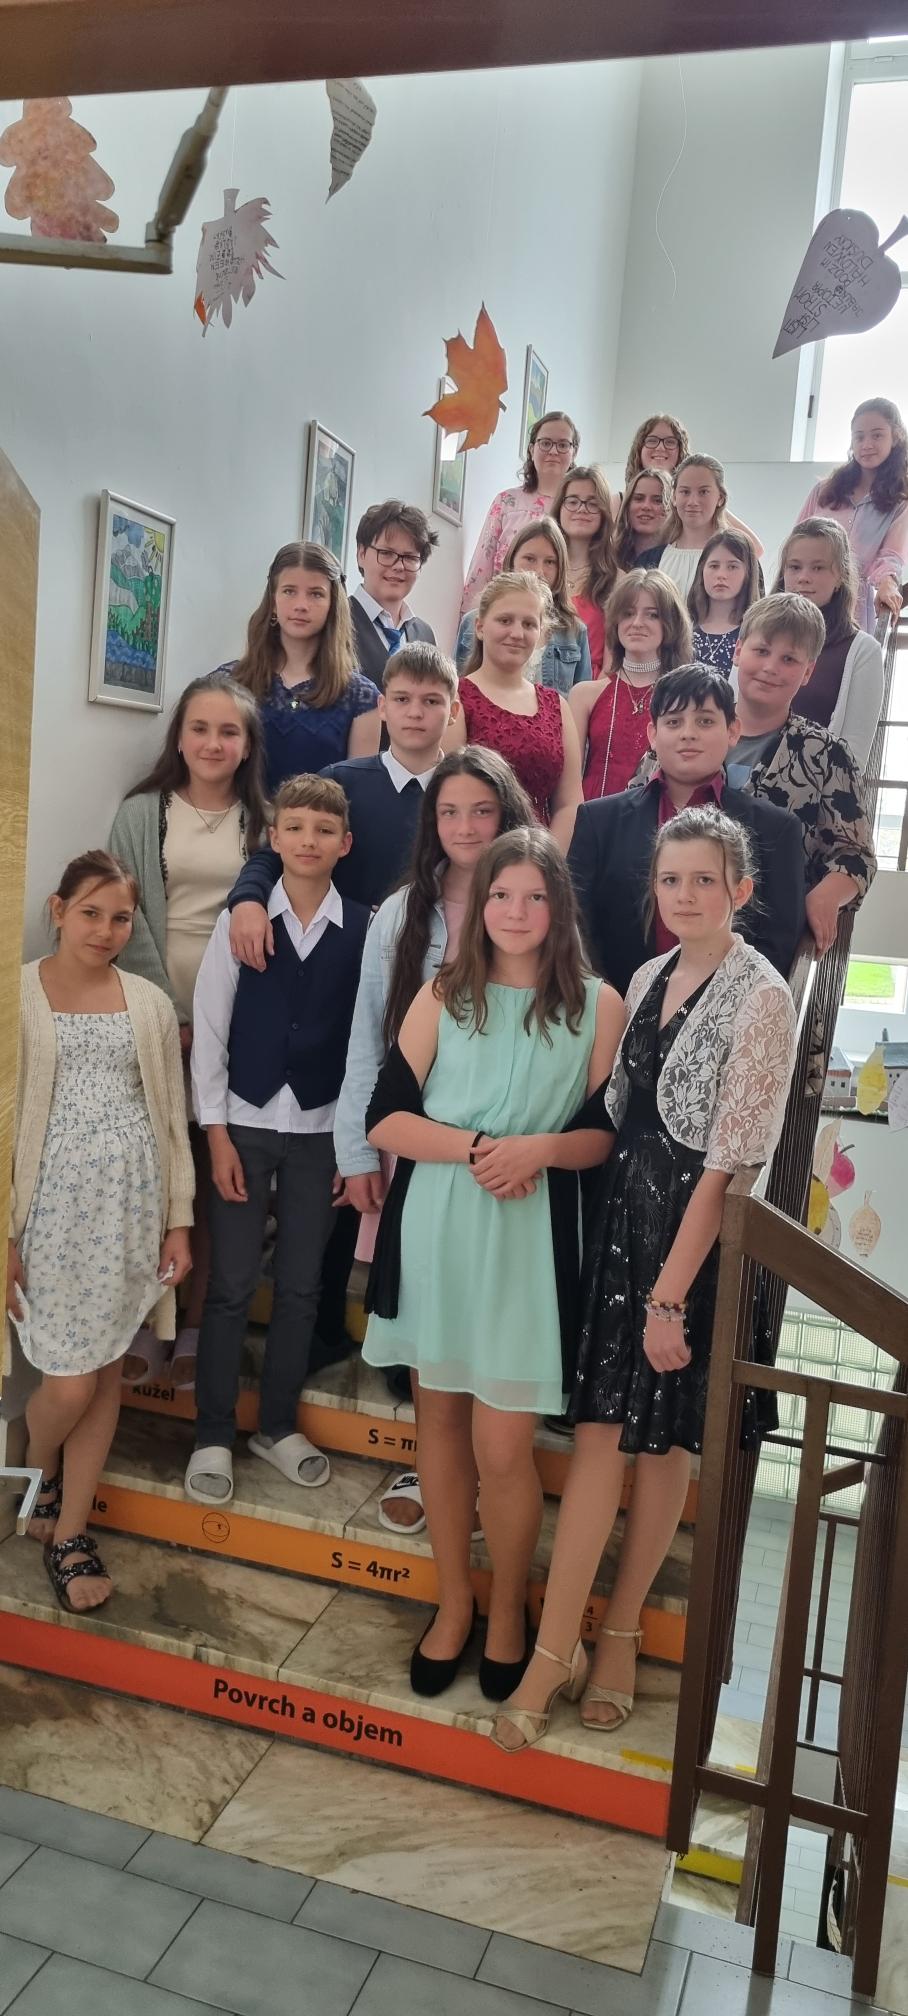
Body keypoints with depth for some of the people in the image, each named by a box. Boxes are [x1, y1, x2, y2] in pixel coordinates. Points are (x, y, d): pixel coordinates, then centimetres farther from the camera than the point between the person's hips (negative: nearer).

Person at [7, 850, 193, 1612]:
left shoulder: (151, 1003, 5)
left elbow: (172, 1118, 8)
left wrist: (179, 1220, 5)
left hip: (131, 1207, 3)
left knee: (107, 1376, 9)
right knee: (70, 1385, -3)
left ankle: (70, 1533, 27)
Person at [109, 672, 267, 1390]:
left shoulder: (263, 822, 9)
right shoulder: (143, 813, 6)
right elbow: (127, 917, -1)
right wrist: (170, 1013, -9)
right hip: (157, 1016, 0)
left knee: (218, 1174, 2)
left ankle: (198, 1325, 13)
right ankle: (145, 1318, 11)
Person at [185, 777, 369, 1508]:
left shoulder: (363, 929, -3)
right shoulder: (241, 918, -4)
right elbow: (209, 1027, -3)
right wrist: (217, 1133, -6)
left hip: (322, 1127, 1)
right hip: (245, 1122, -1)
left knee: (301, 1286, 11)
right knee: (232, 1285, 4)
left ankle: (279, 1425, 28)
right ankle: (214, 1434, 20)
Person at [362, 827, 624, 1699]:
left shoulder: (598, 1005, -1)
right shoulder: (443, 994, 2)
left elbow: (612, 1133, 0)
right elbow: (384, 1117, -2)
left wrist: (541, 1148, -19)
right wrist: (476, 1148, -17)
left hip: (529, 1241, -2)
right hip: (434, 1229, 2)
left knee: (503, 1448, 0)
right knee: (440, 1419, 14)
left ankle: (507, 1607, 28)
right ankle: (453, 1599, 35)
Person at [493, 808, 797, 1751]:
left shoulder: (761, 997, -12)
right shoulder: (648, 979, 8)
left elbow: (730, 1160, -15)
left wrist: (672, 1293, -15)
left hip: (695, 1239, -5)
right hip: (619, 1221, 5)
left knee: (664, 1442, 8)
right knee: (600, 1435, 7)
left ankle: (619, 1633, 26)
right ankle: (554, 1651, 17)